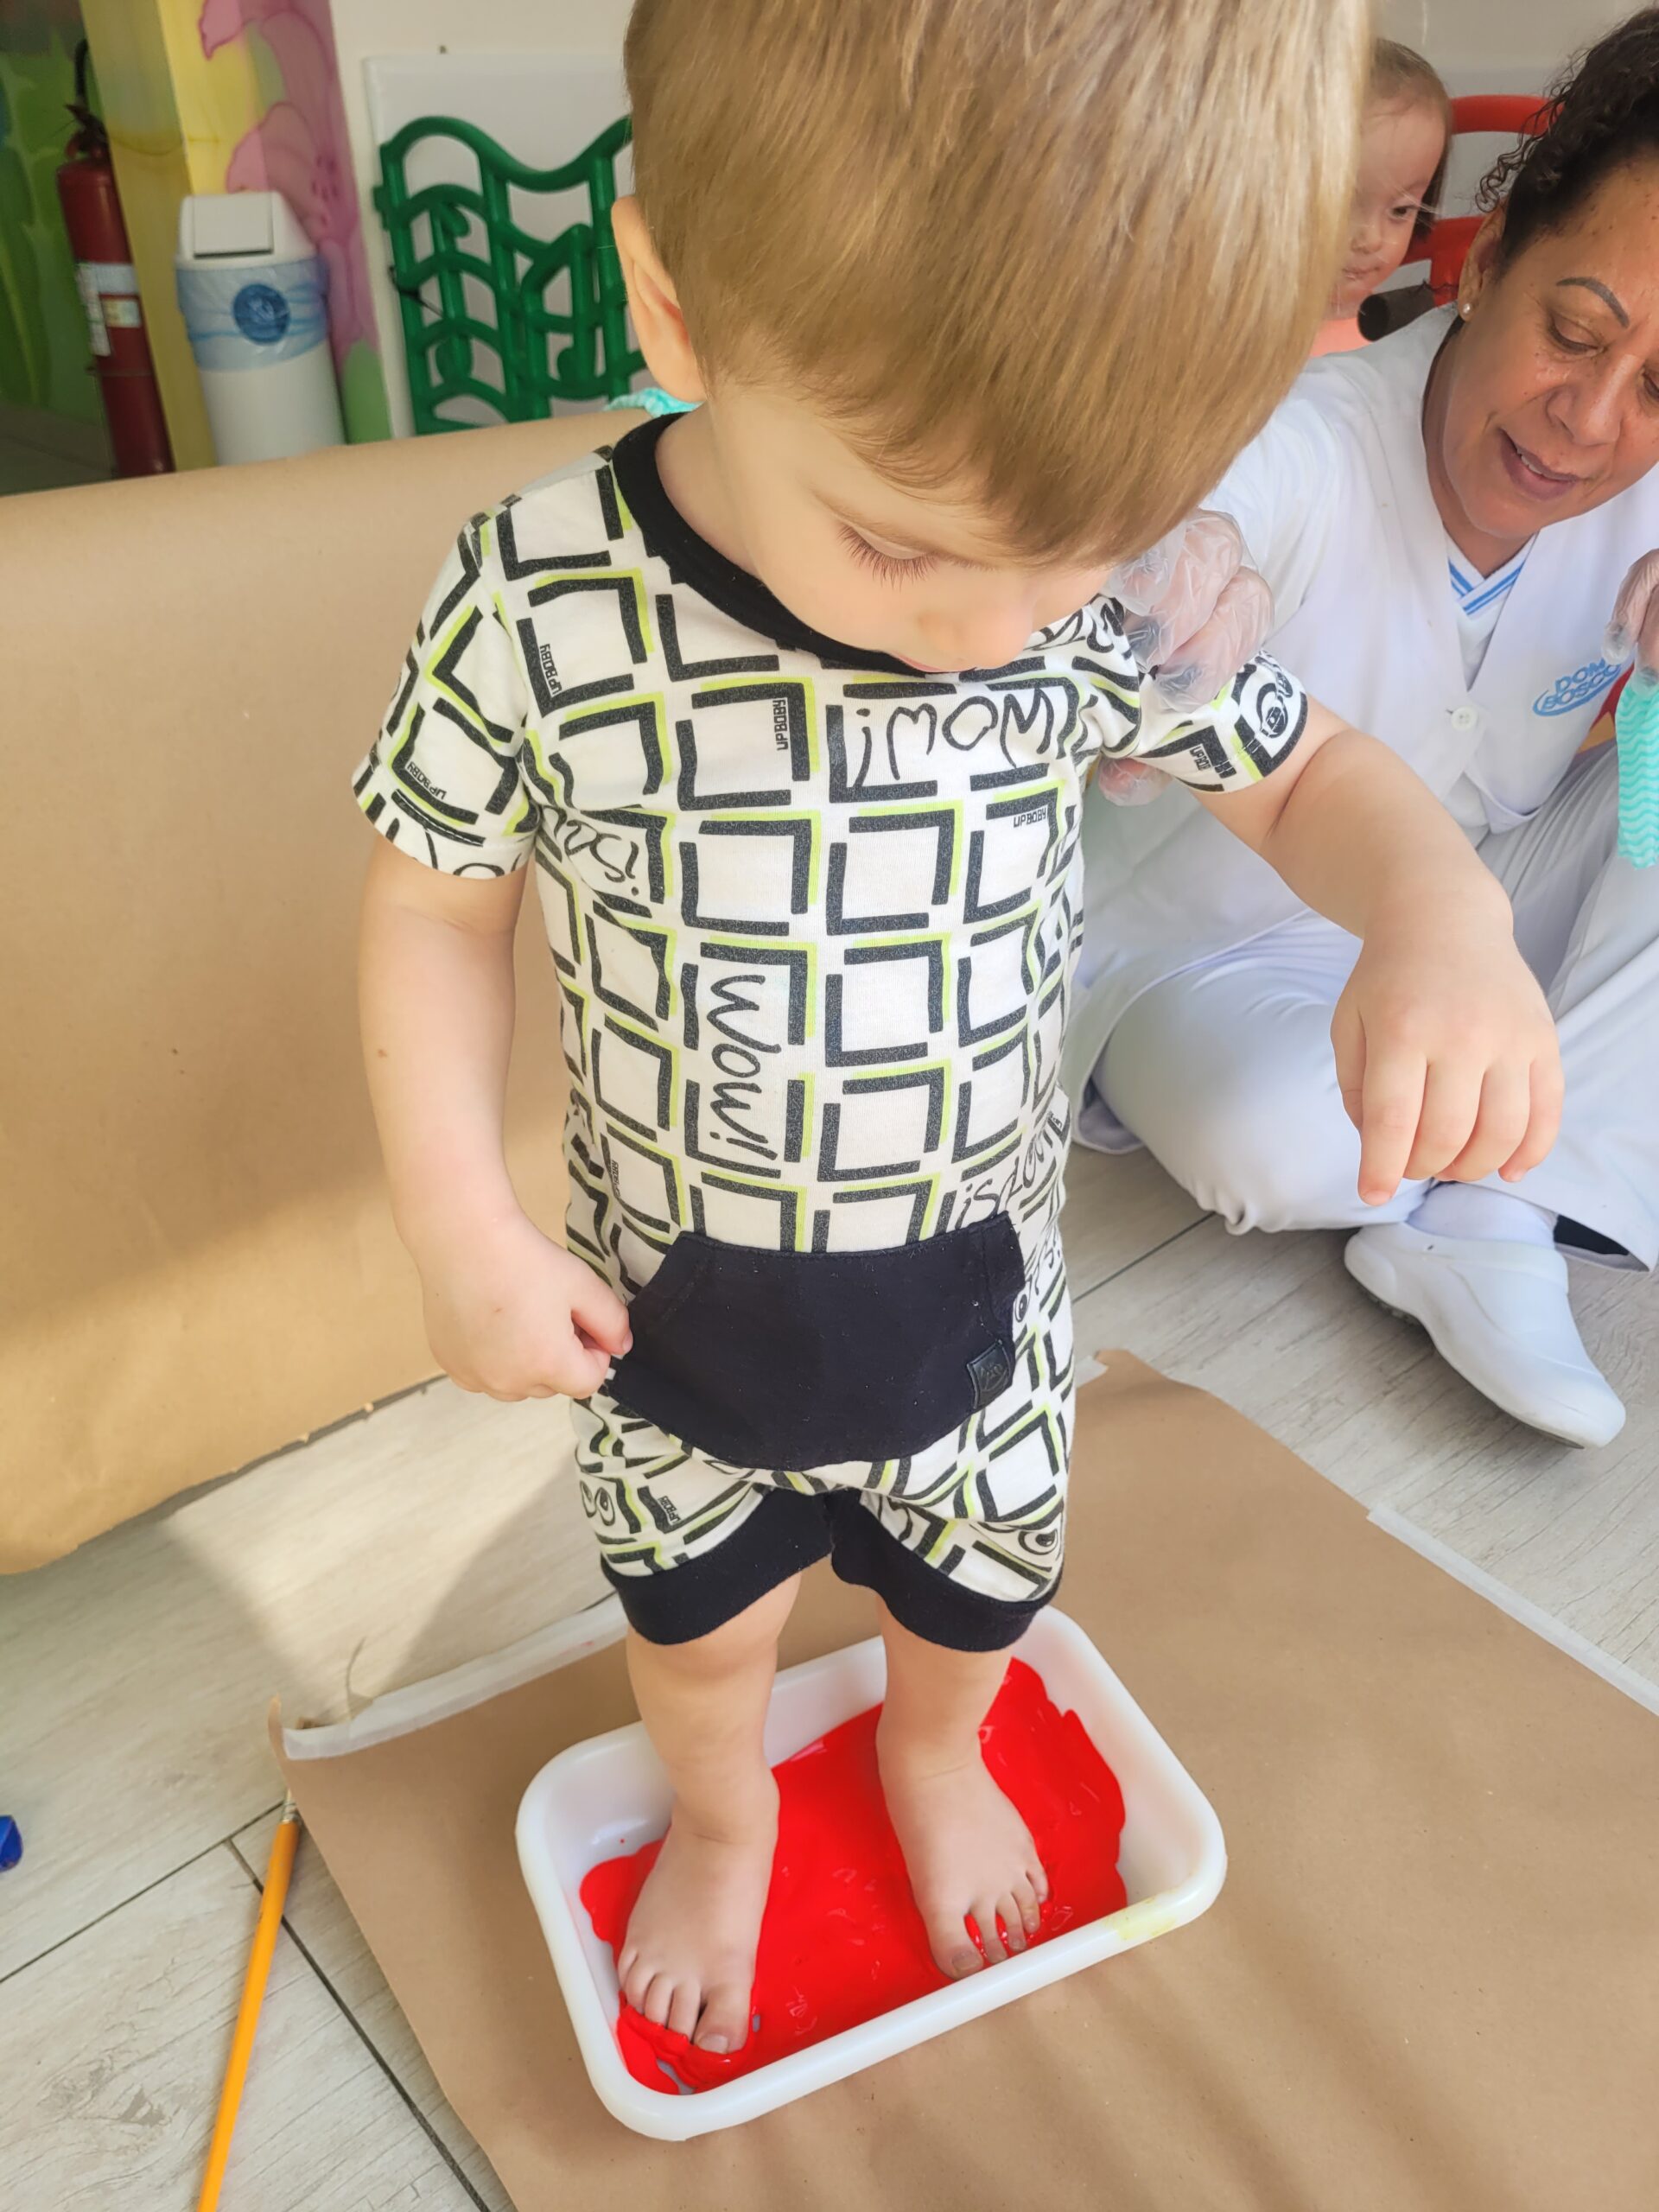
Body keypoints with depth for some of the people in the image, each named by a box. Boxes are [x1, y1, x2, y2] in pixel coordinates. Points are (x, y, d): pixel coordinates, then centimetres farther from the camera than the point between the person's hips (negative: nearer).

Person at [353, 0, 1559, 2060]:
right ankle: (720, 1815, 61)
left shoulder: (1105, 589, -19)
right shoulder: (535, 606, -24)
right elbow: (435, 902, -10)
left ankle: (934, 1757, 65)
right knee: (697, 1626, 24)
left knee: (971, 1593, 27)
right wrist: (461, 1222, -15)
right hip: (675, 1298, -1)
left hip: (975, 1279, 2)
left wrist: (1442, 914, -27)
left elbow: (1311, 775, -5)